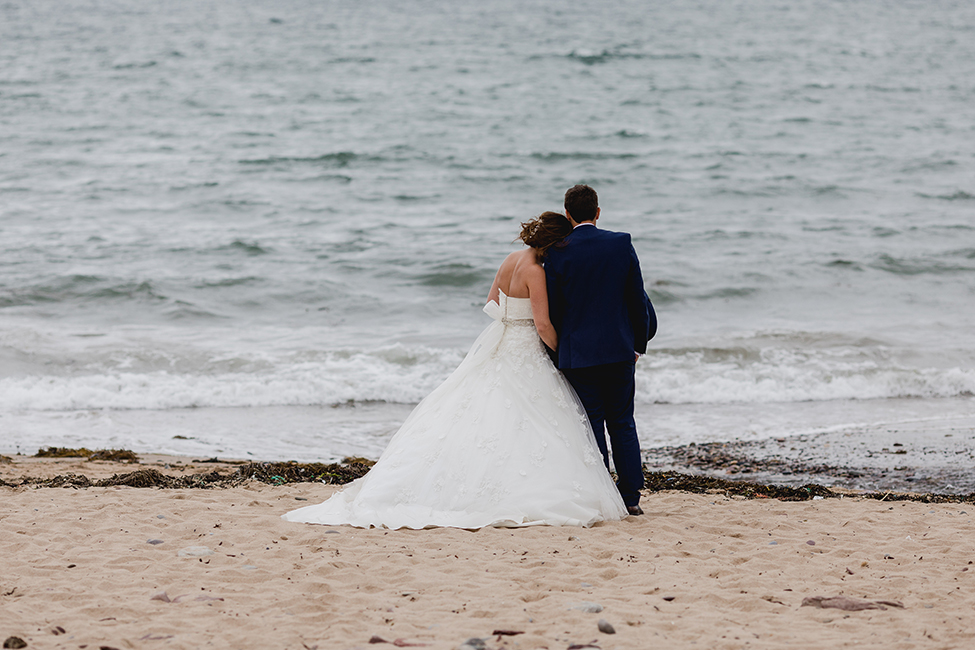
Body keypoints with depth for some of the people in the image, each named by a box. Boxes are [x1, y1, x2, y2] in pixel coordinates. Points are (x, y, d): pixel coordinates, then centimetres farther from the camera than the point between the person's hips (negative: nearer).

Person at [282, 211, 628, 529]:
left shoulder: (511, 259, 9)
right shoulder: (534, 271, -17)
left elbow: (491, 304, 20)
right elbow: (543, 326, -19)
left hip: (496, 346, 8)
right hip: (523, 352, -8)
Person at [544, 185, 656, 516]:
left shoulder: (558, 254, -8)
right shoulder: (622, 244, -2)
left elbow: (552, 309, -3)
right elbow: (637, 299, 2)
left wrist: (557, 352, 10)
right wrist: (638, 344, 13)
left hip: (578, 352, -2)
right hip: (619, 349, 2)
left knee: (592, 426, 4)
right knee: (623, 423, 11)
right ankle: (631, 498, 10)